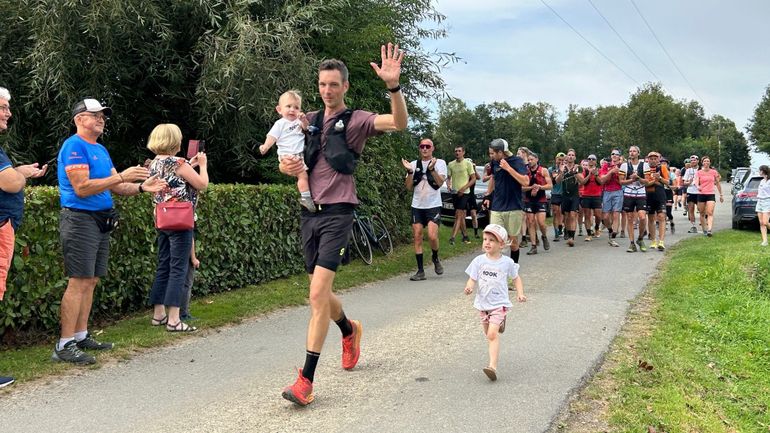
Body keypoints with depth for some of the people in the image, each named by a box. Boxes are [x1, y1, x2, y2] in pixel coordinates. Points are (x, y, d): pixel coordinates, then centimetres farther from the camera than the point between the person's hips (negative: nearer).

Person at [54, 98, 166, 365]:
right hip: (80, 220, -9)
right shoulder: (74, 146, -9)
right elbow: (82, 188, -19)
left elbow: (116, 188, 16)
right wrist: (121, 176, -19)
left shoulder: (101, 150, 19)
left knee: (91, 282, 11)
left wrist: (141, 187, -1)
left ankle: (81, 336, 19)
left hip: (100, 222, 9)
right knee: (79, 282, -11)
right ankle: (65, 346, -8)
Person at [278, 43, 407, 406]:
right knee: (320, 294, 15)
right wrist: (286, 165, -3)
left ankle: (306, 380, -13)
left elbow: (399, 123, -19)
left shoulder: (355, 120, -2)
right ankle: (350, 330, 46)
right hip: (310, 212, 6)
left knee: (318, 294, -16)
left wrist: (393, 86, -35)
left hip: (337, 212, -6)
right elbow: (287, 159, 22)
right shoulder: (309, 121, 13)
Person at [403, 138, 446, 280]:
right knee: (417, 237, 0)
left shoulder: (440, 163, 1)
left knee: (432, 236, -16)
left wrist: (432, 168, -24)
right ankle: (420, 271, 6)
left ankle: (435, 258, 15)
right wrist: (409, 171, -12)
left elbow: (440, 183, -12)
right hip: (417, 206, 3)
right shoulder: (414, 164, 8)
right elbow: (409, 187, 3)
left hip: (433, 205, -3)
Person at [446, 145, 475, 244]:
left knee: (459, 215, -13)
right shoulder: (451, 164, 8)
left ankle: (452, 237, -19)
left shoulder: (468, 163, -3)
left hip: (464, 193, -4)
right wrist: (448, 185, -8)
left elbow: (473, 179, -3)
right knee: (462, 215, 10)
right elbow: (448, 178, 15)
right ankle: (465, 236, 19)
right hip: (454, 193, 5)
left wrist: (463, 188, -13)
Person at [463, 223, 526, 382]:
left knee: (492, 334, -17)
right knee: (489, 335, 17)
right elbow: (472, 279, -4)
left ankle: (493, 366, -18)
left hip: (499, 303, -4)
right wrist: (469, 287, -26)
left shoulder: (507, 262, -6)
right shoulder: (479, 260, -4)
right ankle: (500, 322, 50)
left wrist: (520, 293, -4)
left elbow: (516, 278, 9)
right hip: (483, 303, 4)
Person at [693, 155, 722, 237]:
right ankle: (704, 230, 19)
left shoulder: (714, 172, 7)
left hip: (711, 195, -1)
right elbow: (696, 181, -12)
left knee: (710, 213, -15)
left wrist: (721, 195, 15)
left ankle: (709, 230, -26)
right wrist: (698, 186, -36)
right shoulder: (698, 172, 4)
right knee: (702, 214, 7)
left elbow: (718, 183, 14)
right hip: (701, 194, 1)